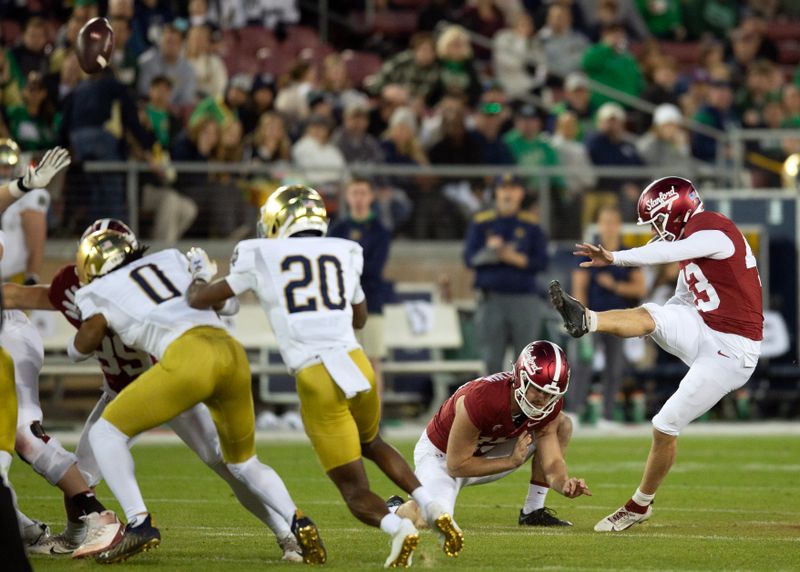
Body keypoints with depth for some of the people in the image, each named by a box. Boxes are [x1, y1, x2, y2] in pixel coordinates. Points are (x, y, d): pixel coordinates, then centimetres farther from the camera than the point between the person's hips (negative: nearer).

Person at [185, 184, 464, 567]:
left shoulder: (261, 257, 5)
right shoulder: (344, 254, 15)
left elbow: (198, 299, 13)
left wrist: (200, 274, 34)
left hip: (316, 379, -4)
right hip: (356, 365, 4)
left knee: (355, 490, 6)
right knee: (371, 444, 34)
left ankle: (397, 527, -26)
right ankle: (434, 510, 16)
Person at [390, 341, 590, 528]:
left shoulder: (549, 406, -19)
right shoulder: (481, 400, -37)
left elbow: (552, 462, -15)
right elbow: (456, 466, -27)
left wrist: (565, 484, -38)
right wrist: (511, 461, -25)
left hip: (484, 453, 6)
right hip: (441, 455, -6)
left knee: (562, 425, -7)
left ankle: (533, 511, 0)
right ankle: (395, 509, 4)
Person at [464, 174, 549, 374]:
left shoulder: (531, 225, 8)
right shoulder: (481, 223, 9)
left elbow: (541, 262, 0)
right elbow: (470, 258, 2)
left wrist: (514, 258, -15)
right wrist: (489, 250, -17)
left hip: (525, 300, 0)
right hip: (492, 299, 0)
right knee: (492, 359, 0)